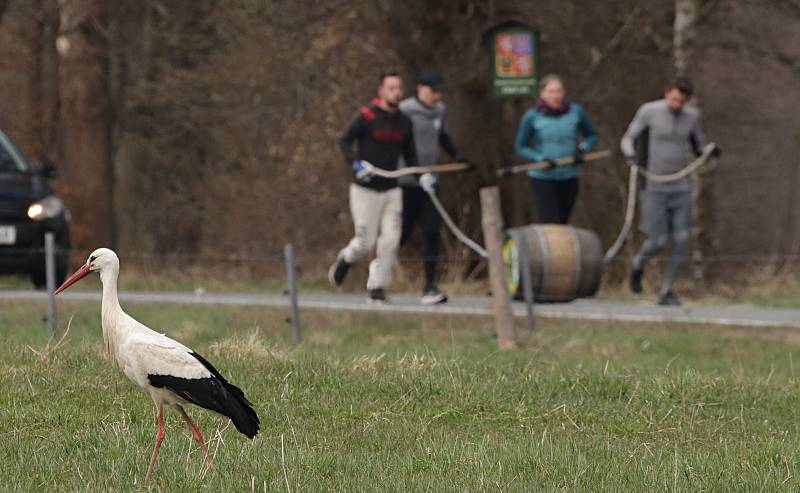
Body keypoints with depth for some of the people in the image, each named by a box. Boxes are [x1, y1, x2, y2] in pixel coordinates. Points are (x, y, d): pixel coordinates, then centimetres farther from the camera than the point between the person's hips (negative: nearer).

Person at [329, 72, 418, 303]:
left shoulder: (404, 122, 8)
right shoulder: (366, 116, -9)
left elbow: (410, 154, 19)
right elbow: (344, 140, -4)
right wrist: (356, 163, -20)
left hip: (392, 189, 5)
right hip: (365, 189, -5)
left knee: (390, 240, -5)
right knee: (366, 241, -2)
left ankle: (377, 287, 6)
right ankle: (345, 260, 31)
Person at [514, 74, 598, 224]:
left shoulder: (576, 112, 0)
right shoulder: (532, 117, -6)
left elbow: (592, 136, 13)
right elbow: (520, 148, 0)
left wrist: (583, 148, -9)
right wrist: (540, 159, -17)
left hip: (569, 178, 3)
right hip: (542, 179, -3)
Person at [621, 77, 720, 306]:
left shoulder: (692, 116, 2)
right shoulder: (649, 111, -9)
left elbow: (698, 147, 13)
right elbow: (627, 140, -3)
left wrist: (710, 151, -11)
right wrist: (631, 156, -27)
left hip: (680, 188, 3)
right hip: (654, 187, -3)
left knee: (682, 241, -5)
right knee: (658, 241, -6)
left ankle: (666, 291, 9)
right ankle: (638, 262, 29)